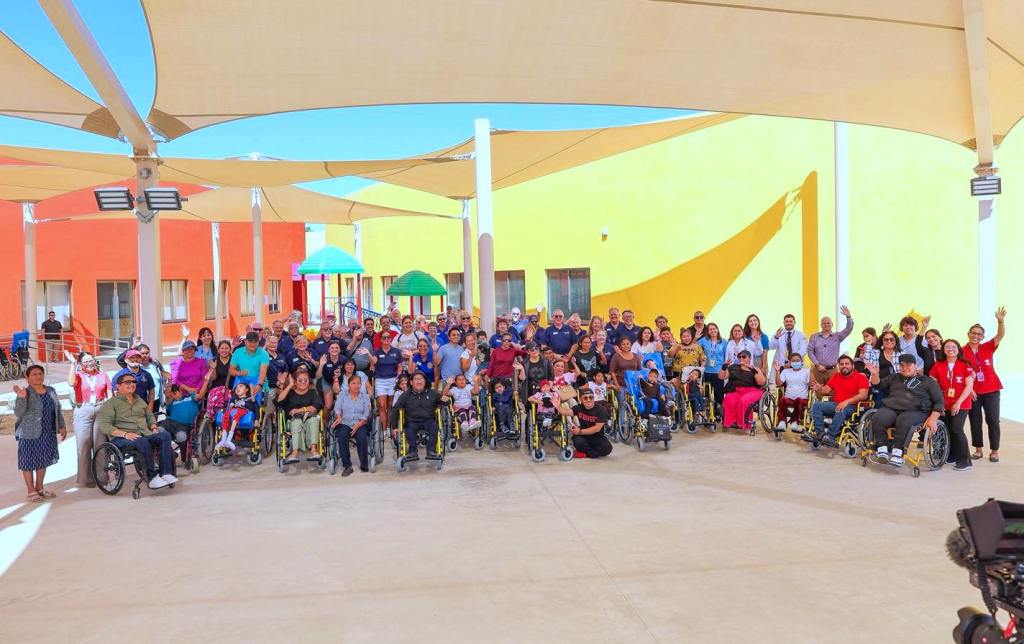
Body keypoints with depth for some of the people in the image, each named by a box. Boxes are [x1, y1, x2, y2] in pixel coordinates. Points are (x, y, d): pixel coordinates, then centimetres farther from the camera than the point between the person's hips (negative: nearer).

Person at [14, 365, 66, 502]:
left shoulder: (51, 391, 7)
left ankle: (39, 488, 25)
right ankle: (31, 491, 10)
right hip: (29, 434, -6)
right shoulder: (25, 393, -10)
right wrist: (21, 398, -33)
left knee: (43, 460, 14)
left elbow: (58, 410, 15)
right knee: (29, 461, 2)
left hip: (48, 433, 6)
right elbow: (18, 413, -21)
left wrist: (62, 426, 11)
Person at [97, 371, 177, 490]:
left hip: (145, 434, 6)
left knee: (165, 435, -25)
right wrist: (125, 434, -20)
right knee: (142, 441, -38)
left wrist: (154, 428, 9)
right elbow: (104, 426, -7)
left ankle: (166, 473, -32)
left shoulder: (139, 400, 26)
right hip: (121, 439, -5)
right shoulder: (111, 403, 5)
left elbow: (150, 416, 32)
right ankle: (152, 477, -35)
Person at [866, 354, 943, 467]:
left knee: (903, 421, -40)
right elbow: (879, 386, 39)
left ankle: (897, 453, -38)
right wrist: (875, 375, 17)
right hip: (891, 408, 3)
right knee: (877, 419, -32)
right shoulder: (894, 378, 30)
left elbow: (938, 402, 13)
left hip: (915, 412, -3)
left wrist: (933, 418, -4)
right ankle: (882, 449, -30)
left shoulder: (928, 381, 19)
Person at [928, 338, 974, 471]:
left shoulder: (965, 366, -3)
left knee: (956, 429, -14)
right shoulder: (938, 366, 5)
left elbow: (969, 386, -7)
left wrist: (958, 402, -14)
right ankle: (952, 456, 21)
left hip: (961, 405, -4)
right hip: (944, 405, 4)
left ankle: (965, 460, -7)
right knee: (947, 430, 5)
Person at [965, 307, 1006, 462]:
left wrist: (1000, 321, -31)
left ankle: (994, 451, 12)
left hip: (991, 391, 0)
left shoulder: (988, 348, 0)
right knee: (975, 421, 8)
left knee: (992, 421, 3)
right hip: (972, 392, 0)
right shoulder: (962, 352, -4)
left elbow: (1000, 335, -15)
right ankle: (978, 449, 19)